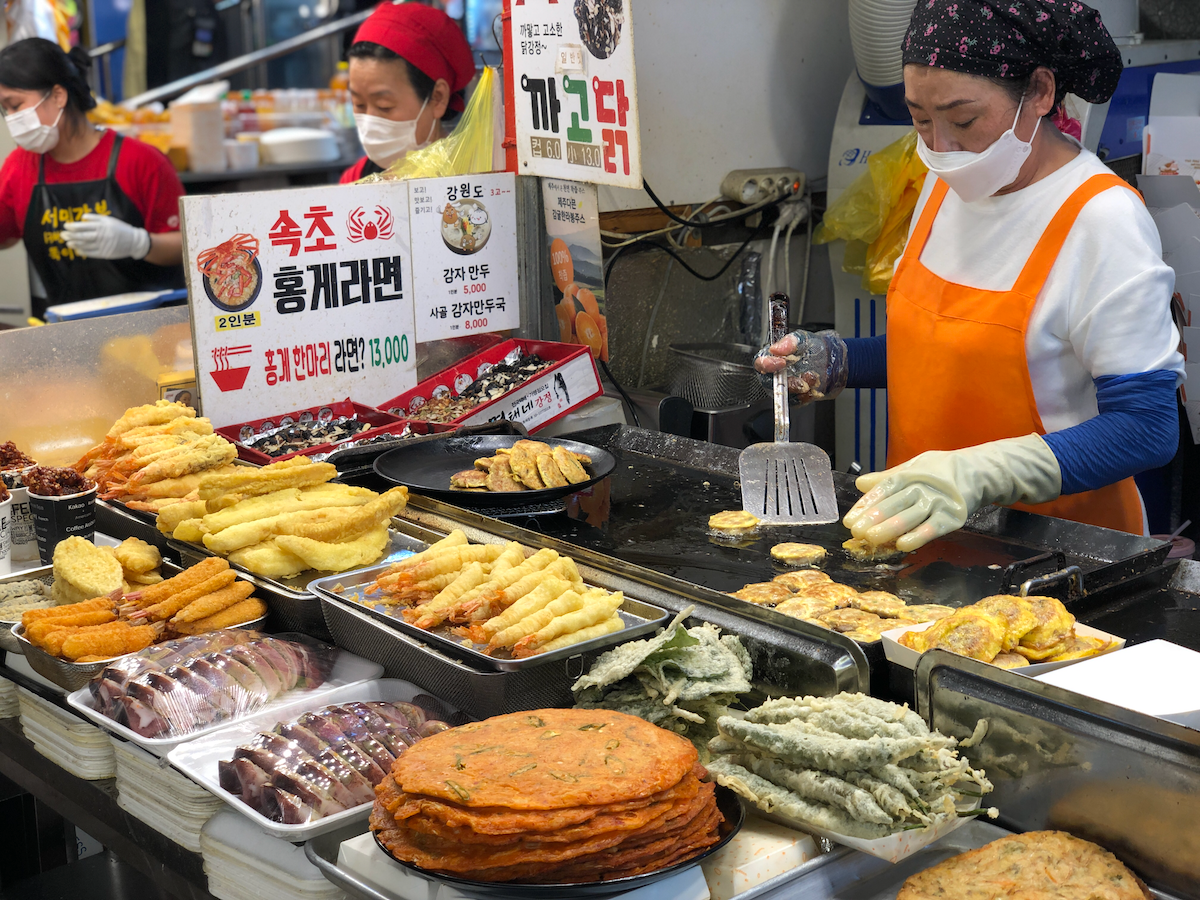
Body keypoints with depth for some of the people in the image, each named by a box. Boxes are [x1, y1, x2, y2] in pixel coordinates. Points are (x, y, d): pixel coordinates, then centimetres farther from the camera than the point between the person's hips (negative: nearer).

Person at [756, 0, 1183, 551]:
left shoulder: (1103, 220, -15)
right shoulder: (949, 183, 8)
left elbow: (1148, 428, -19)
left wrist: (974, 475, -29)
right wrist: (836, 362, 5)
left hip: (1054, 547, -6)